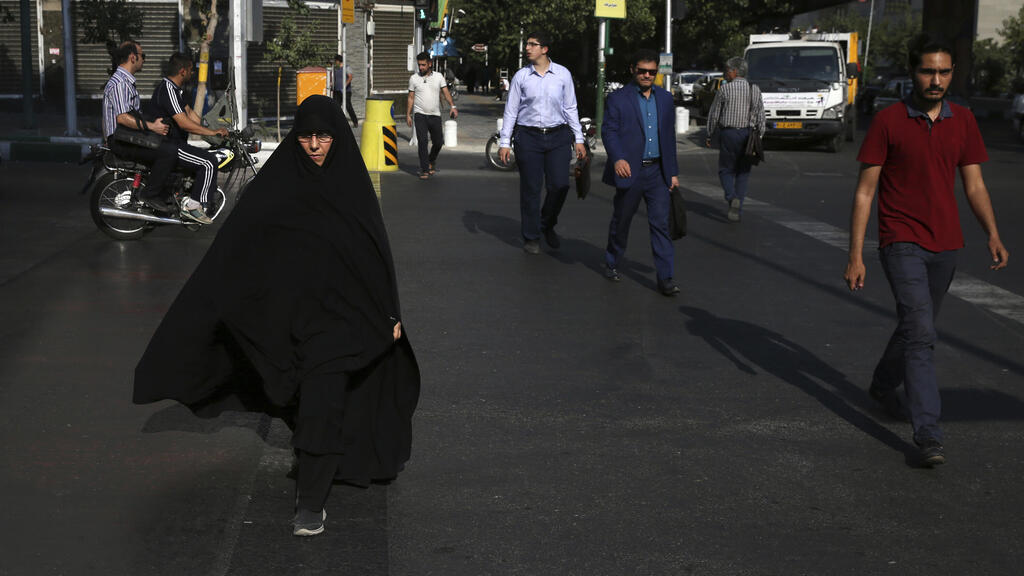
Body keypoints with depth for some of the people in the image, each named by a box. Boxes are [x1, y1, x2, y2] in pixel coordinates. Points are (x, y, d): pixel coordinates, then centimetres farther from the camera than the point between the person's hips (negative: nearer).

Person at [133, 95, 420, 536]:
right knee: (321, 398, 15)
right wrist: (201, 310, -10)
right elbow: (235, 244, -6)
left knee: (323, 400, -11)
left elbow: (377, 248, 2)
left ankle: (311, 499, -7)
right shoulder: (277, 181, -3)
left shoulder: (352, 181, -2)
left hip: (341, 308, -1)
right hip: (292, 309, 1)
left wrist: (391, 314, 0)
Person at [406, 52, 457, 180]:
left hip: (435, 115, 2)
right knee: (422, 142, -11)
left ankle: (430, 161, 31)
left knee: (438, 142, 4)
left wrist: (453, 106, -17)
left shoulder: (438, 77, 6)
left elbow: (446, 93, -1)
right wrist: (408, 115, 3)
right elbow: (411, 98, 8)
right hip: (420, 115, -2)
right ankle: (424, 170, -8)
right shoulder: (414, 78, 4)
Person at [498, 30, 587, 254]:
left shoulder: (563, 74, 4)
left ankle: (547, 225, 21)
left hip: (557, 137, 1)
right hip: (528, 136, -1)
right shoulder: (521, 76, 2)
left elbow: (570, 108, 9)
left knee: (560, 185, -5)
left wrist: (578, 139, 7)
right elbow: (510, 110, 5)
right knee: (530, 189, 1)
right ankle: (531, 238, 15)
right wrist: (504, 142, 1)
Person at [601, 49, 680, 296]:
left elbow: (669, 136, 15)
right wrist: (617, 158, -27)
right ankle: (612, 263, 33)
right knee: (621, 220, 11)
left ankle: (665, 278, -3)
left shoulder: (665, 98, 11)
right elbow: (609, 130, -10)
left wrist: (673, 172, 13)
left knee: (661, 223, -4)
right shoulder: (618, 98, -2)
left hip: (657, 171, 3)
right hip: (629, 171, -3)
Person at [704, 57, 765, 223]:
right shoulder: (755, 90, 2)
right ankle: (738, 210, 6)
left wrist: (709, 136, 8)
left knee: (726, 170, 10)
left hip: (728, 133, -2)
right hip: (748, 134, 2)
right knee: (743, 173, 11)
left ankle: (732, 198, -17)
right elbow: (760, 116, 2)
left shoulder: (725, 89, -6)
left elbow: (714, 114, -2)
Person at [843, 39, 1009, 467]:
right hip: (902, 243, -5)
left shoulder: (963, 121, 6)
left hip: (945, 245, 5)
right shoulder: (888, 121, -7)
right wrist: (855, 256, -11)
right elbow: (865, 191, -6)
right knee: (920, 334, -14)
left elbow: (974, 184, 8)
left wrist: (993, 235, -8)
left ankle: (884, 385, 46)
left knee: (915, 325, 20)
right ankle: (927, 434, -14)